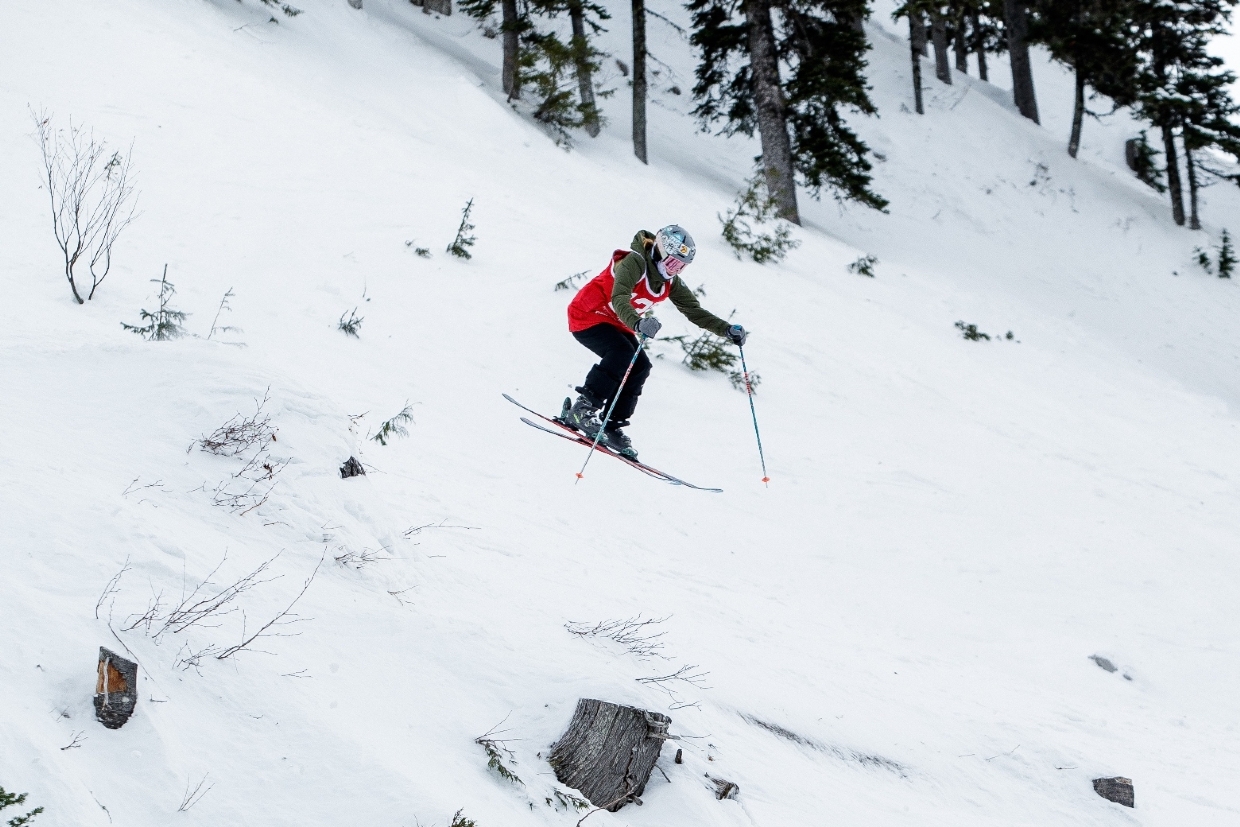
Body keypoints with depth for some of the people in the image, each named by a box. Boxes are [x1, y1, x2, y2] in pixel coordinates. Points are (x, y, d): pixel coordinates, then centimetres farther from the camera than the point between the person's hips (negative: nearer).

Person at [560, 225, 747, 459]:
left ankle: (612, 426, -5)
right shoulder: (634, 262, -26)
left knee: (640, 366, -11)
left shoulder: (671, 282, -2)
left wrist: (727, 330, -14)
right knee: (622, 353, -30)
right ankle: (580, 410, -25)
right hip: (587, 316, -8)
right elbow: (619, 299, -41)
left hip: (616, 325, 8)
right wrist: (638, 323, -60)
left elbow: (695, 311, 0)